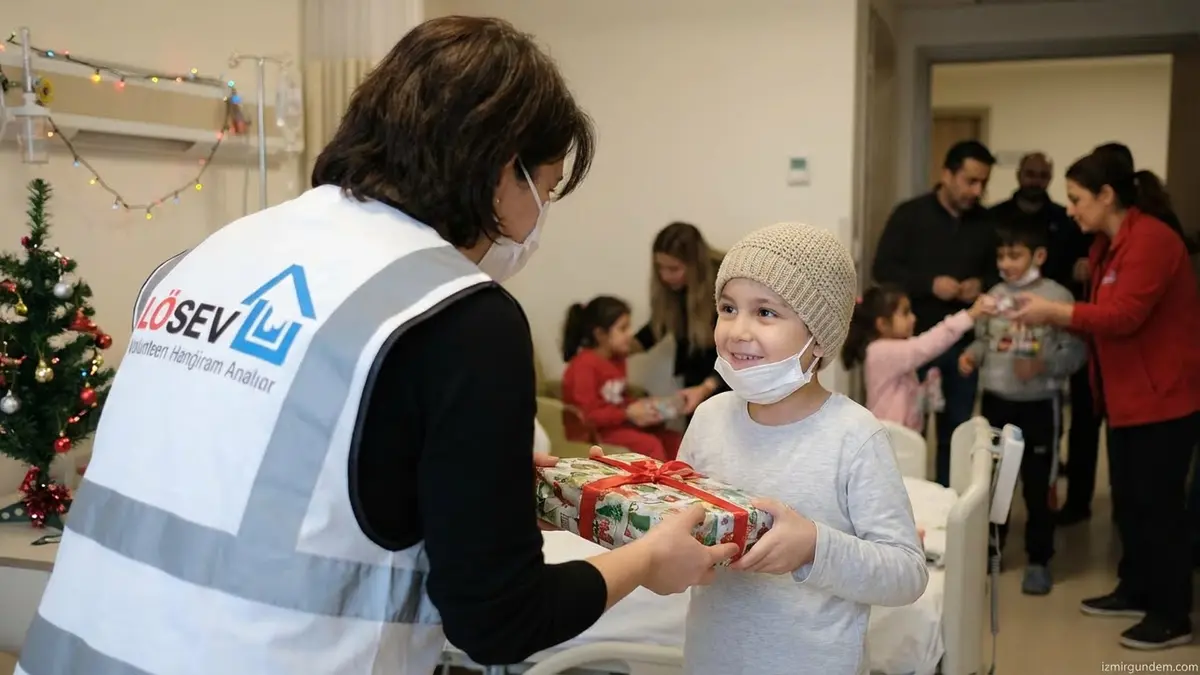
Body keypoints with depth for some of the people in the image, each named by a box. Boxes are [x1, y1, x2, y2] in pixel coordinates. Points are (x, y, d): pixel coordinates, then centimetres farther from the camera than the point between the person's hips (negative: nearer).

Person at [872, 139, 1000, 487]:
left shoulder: (986, 223, 6)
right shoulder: (910, 214, -5)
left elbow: (997, 272, 15)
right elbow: (883, 269, -8)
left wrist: (982, 284, -8)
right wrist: (930, 284, -20)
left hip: (963, 343, 4)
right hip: (914, 340, -4)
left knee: (957, 431, 11)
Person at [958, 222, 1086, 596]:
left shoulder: (1058, 297, -12)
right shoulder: (994, 295, 3)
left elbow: (1075, 351, -12)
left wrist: (1042, 366, -27)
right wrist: (972, 355, -9)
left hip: (1040, 405, -4)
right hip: (995, 400, 5)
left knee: (1038, 485, 6)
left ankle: (1038, 561, 20)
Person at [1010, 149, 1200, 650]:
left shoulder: (1150, 240, -19)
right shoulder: (1107, 244, 13)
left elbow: (1124, 316, -26)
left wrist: (1053, 312, -21)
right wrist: (1051, 317, -1)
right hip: (1127, 393, 10)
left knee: (1157, 503, -3)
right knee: (1128, 498, 15)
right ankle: (1135, 591, 28)